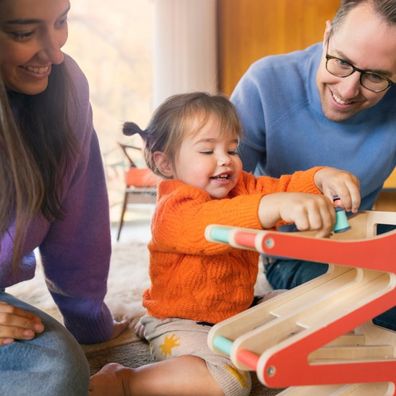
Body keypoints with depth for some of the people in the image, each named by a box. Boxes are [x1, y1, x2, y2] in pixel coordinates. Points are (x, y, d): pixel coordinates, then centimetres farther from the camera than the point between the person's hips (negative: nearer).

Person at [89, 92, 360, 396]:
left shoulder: (243, 188, 4)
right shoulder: (174, 210, -25)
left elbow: (281, 186, -4)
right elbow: (209, 224, -46)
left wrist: (323, 178, -27)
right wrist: (276, 205, -61)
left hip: (239, 311, 9)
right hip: (184, 324, -8)